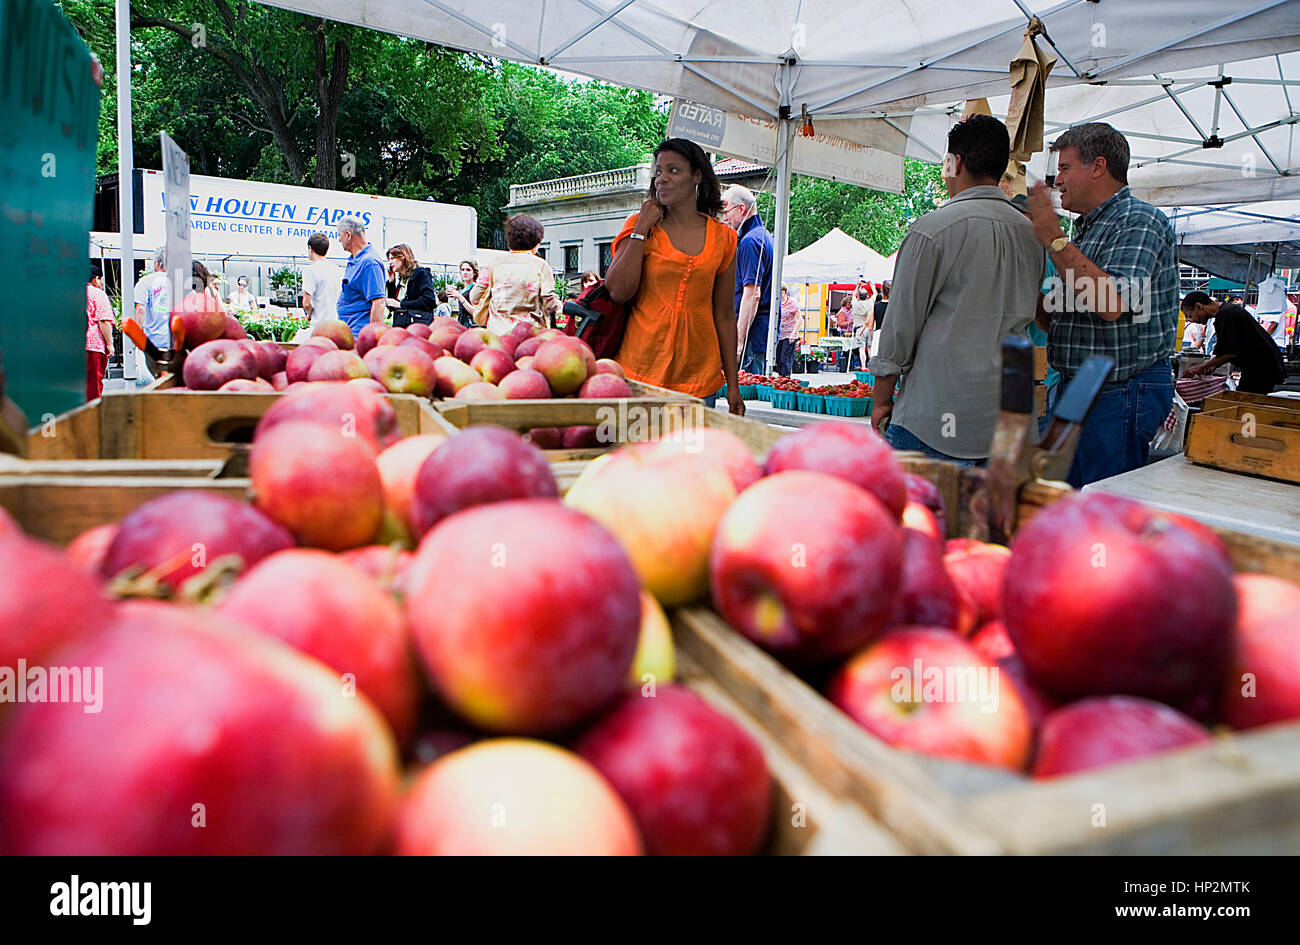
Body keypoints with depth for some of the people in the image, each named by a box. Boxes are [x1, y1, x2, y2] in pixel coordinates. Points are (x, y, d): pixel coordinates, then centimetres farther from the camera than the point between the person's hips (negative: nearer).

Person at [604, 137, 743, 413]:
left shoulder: (722, 238, 7)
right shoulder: (642, 224, 4)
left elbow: (724, 315, 9)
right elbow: (618, 292, -9)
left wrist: (733, 385, 8)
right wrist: (641, 228, -8)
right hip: (641, 368, -1)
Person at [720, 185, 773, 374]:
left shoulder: (750, 241, -13)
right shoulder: (765, 236, 20)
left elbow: (752, 294, -21)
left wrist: (738, 341, -23)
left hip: (753, 335, -10)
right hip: (767, 334, 10)